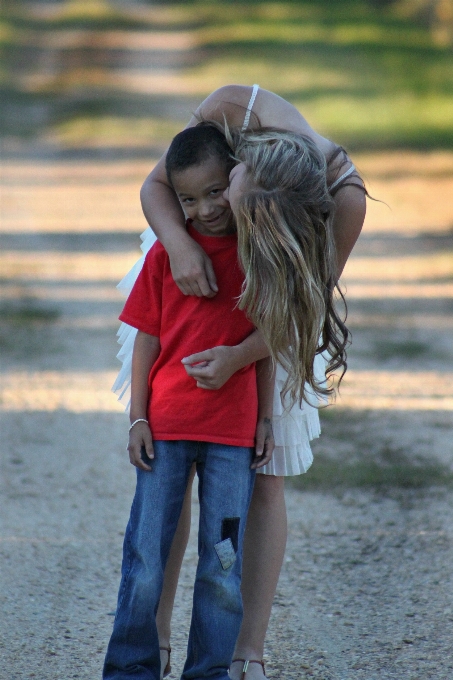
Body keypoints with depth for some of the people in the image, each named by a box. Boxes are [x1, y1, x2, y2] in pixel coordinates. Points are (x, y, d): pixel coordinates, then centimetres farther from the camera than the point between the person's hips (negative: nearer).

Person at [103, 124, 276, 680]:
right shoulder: (167, 252, 1)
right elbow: (147, 338, 2)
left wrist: (265, 418, 6)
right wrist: (137, 419, -2)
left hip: (234, 432, 1)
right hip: (165, 426, -1)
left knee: (223, 567, 3)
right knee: (146, 561, 2)